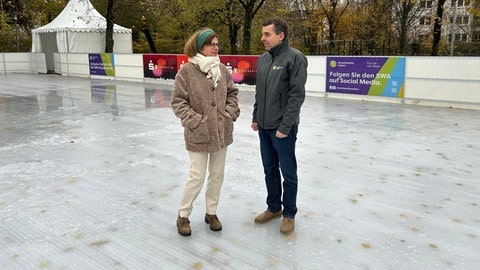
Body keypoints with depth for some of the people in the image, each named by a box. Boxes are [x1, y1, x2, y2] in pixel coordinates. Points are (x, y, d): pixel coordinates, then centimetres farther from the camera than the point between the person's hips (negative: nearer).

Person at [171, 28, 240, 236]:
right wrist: (195, 120, -15)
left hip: (222, 132, 5)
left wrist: (230, 113, 0)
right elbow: (178, 102, -10)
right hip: (198, 134, -5)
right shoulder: (187, 71, -11)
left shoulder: (222, 69, 3)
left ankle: (211, 213, 33)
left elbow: (232, 93, 14)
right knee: (197, 177, 0)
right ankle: (183, 216, 23)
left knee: (217, 175, 14)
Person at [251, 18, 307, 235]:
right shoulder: (263, 59, 9)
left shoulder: (294, 58, -12)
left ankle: (289, 214, 21)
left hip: (283, 128, -7)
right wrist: (256, 117, 13)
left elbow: (297, 95, -16)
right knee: (270, 170, 17)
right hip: (264, 127, 7)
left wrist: (285, 126, -18)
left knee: (288, 173, 6)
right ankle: (273, 208, 33)